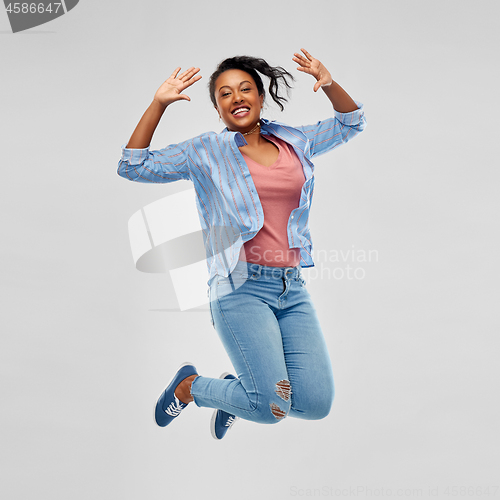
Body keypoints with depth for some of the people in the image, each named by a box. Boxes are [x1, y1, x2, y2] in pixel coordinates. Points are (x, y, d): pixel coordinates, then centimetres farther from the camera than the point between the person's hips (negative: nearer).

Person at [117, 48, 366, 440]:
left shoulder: (294, 143, 14)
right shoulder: (205, 152, 3)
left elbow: (351, 123, 25)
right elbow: (133, 167, -2)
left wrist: (329, 84, 5)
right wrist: (159, 104, -8)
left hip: (293, 289, 5)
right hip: (242, 288, -5)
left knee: (316, 403, -5)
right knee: (272, 407, -14)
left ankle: (240, 390, 25)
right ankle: (188, 385, 16)